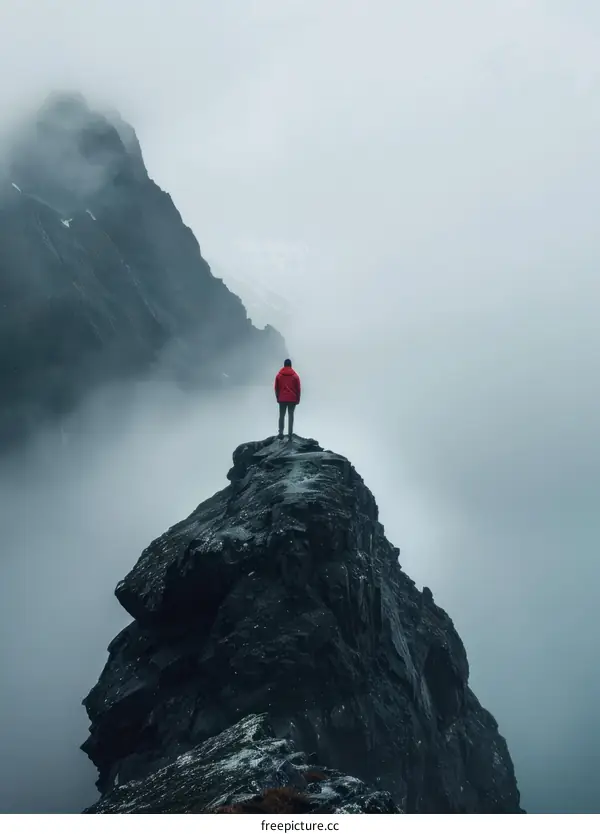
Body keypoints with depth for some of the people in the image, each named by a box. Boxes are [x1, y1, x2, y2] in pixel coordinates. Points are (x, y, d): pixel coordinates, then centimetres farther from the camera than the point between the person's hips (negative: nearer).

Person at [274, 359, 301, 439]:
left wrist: (277, 397, 12)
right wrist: (298, 399, 8)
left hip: (282, 399, 0)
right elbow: (298, 389, 0)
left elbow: (276, 388, 3)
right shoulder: (295, 376, -1)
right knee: (291, 415, 4)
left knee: (281, 416, 7)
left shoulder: (279, 375, 1)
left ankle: (281, 432, -6)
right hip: (292, 399, 0)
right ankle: (290, 434, -1)